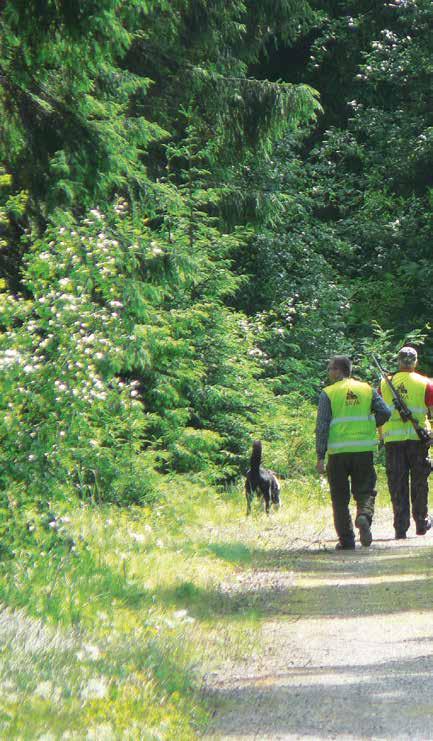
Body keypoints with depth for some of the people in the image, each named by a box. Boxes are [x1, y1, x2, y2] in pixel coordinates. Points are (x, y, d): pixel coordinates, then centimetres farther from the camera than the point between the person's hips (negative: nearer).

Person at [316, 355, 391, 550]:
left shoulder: (328, 393, 0)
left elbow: (322, 426, -5)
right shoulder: (367, 389, 8)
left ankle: (346, 540, 6)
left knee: (340, 498, 8)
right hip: (364, 450, 2)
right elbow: (385, 412, -1)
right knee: (365, 491, 8)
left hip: (338, 452, -1)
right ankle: (365, 516, -23)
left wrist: (320, 457, -4)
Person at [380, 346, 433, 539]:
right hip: (417, 437, -1)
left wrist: (381, 435, 17)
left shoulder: (385, 384, 6)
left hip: (392, 438, 1)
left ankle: (400, 527, -1)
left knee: (397, 483, 3)